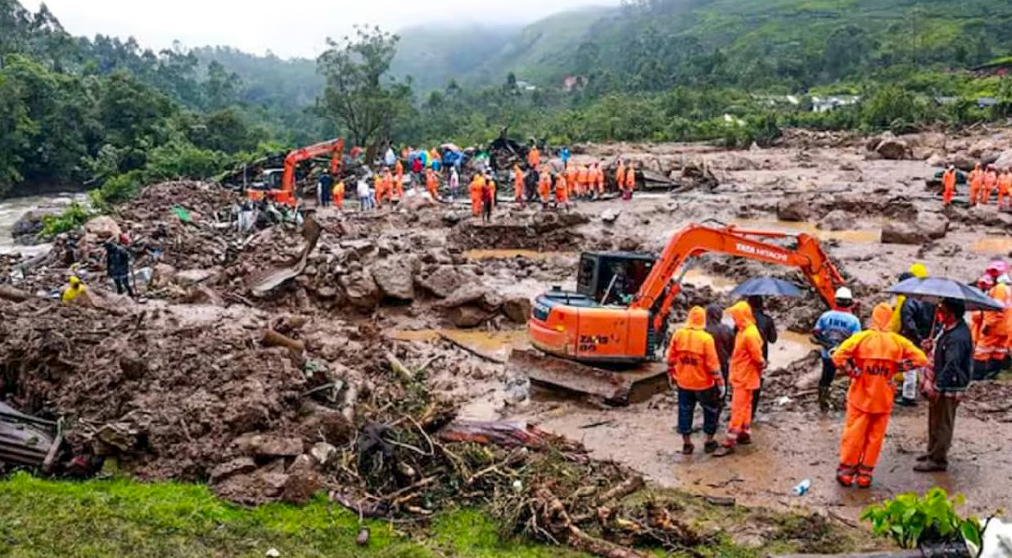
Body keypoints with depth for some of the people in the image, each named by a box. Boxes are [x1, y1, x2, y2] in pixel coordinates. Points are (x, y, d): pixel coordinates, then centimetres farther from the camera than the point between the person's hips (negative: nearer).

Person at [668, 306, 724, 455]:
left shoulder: (678, 335, -6)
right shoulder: (706, 338, -17)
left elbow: (671, 359, 1)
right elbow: (713, 363, -15)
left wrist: (672, 377, 14)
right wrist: (720, 382, -6)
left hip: (683, 383, 3)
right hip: (703, 383, -3)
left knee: (685, 411, 13)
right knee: (711, 411, 16)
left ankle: (687, 444, 19)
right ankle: (709, 443, 23)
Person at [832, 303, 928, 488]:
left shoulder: (861, 338, -11)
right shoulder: (899, 342, -5)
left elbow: (838, 357, -21)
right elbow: (921, 360, -4)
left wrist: (852, 371, -8)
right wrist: (898, 367, 0)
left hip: (860, 397, -1)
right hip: (883, 399, 2)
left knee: (853, 435, 9)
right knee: (875, 438, 13)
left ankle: (846, 472, 17)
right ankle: (865, 475, 19)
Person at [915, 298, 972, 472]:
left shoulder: (957, 337, -26)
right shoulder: (948, 329, 5)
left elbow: (951, 366, -30)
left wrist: (936, 386, -28)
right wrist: (933, 346, 5)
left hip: (949, 388, -10)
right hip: (941, 385, 10)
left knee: (942, 424, 2)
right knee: (934, 420, 21)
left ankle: (938, 460, 13)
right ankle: (933, 452, 35)